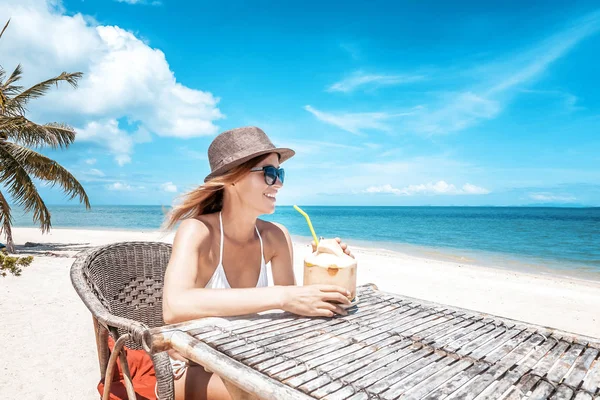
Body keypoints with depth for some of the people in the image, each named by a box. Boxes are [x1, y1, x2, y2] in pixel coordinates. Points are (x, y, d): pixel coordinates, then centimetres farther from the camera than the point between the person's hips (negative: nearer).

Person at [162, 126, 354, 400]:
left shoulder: (275, 237, -9)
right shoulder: (198, 231, -23)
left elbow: (290, 311, -6)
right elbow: (175, 307, -41)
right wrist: (281, 296, -44)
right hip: (192, 369, -4)